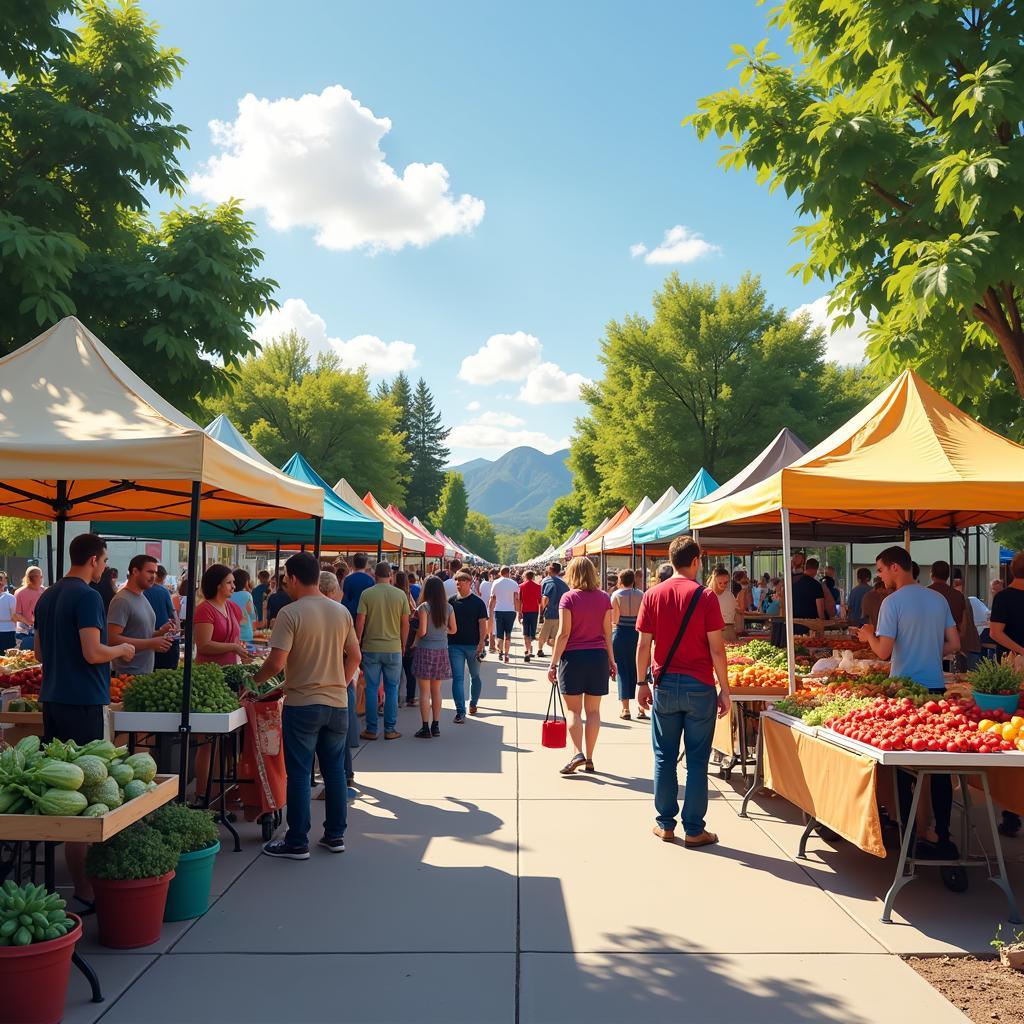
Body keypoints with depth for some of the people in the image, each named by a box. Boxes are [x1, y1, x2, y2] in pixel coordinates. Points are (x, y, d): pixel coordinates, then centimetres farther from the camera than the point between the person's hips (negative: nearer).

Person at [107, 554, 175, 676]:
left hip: (146, 671, 9)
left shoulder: (142, 597, 14)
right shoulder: (122, 600, -15)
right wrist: (150, 643, -23)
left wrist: (160, 632, 2)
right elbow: (113, 639, -23)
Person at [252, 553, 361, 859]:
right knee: (335, 770, 13)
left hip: (302, 704, -5)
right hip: (337, 703, 5)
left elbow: (276, 663, -18)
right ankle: (335, 836, 21)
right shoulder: (341, 612, 5)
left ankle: (297, 842, 10)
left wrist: (254, 679, -2)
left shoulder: (291, 613, -14)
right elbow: (354, 657, 10)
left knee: (299, 773, 3)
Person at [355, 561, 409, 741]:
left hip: (371, 648, -1)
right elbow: (405, 623, 2)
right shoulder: (400, 595, -2)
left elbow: (360, 621, -7)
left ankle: (371, 730, 11)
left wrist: (357, 643, 4)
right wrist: (403, 644, 14)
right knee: (392, 689, 9)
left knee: (371, 689, 7)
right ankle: (390, 729, 12)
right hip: (393, 648, 1)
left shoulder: (366, 594, -6)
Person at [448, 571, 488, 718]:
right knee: (457, 678, -5)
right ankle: (460, 711, -7)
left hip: (473, 645, -1)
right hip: (455, 645, 1)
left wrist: (481, 643, -17)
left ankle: (473, 703, 34)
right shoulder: (451, 601, 4)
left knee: (475, 676, 14)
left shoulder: (478, 602, -4)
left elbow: (482, 623, -7)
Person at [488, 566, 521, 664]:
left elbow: (492, 599, 2)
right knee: (508, 634, 8)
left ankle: (500, 651, -11)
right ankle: (506, 654, 4)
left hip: (498, 610, 0)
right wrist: (519, 612, 2)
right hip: (510, 611, 0)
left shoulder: (496, 583, 2)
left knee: (500, 634, 7)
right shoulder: (514, 583, -1)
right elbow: (517, 599, -4)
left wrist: (490, 611, 8)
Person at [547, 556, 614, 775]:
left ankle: (578, 753, -10)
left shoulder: (568, 598, -8)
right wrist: (611, 660, 15)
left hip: (573, 657, -3)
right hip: (598, 656, 3)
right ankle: (588, 759, 13)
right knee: (593, 710, 9)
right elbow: (608, 632, 5)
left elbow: (564, 634, -10)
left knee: (572, 709, 5)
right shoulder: (604, 598, 3)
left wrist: (553, 663, -6)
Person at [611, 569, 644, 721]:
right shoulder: (641, 595, 0)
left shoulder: (616, 595, -6)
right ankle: (641, 708, 10)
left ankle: (625, 709, 3)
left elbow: (614, 619, -10)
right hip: (637, 634, 2)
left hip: (620, 634, -2)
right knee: (637, 670, 11)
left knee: (622, 671, 4)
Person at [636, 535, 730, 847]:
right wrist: (725, 690, -2)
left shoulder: (652, 595, 1)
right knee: (697, 760, 5)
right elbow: (716, 649, -8)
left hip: (665, 685, 3)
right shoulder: (705, 597, -7)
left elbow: (643, 645, 1)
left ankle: (665, 824, 17)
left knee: (664, 757, 12)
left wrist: (642, 683, 11)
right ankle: (694, 830, 10)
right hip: (699, 687, -2)